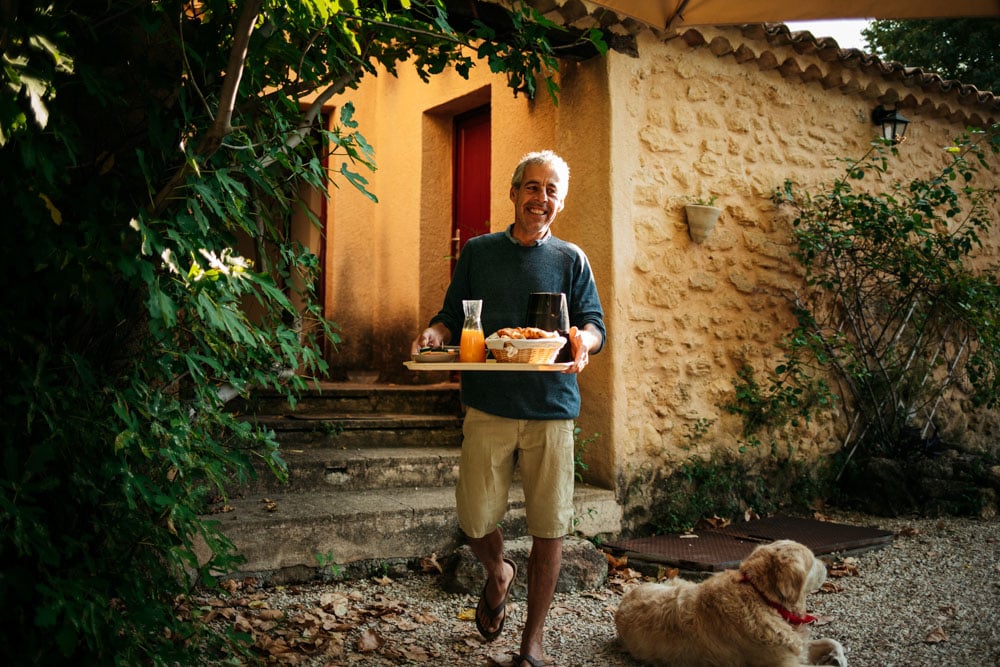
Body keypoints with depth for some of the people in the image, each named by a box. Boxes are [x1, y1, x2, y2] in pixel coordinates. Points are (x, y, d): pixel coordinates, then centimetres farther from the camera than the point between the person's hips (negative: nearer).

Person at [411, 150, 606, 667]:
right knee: (474, 519, 0)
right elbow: (453, 316, 12)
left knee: (549, 527, 2)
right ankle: (498, 573, 37)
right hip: (488, 406, 1)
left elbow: (595, 325, 4)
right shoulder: (478, 252, 10)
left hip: (552, 410, 0)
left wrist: (583, 339, -20)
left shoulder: (571, 260, 8)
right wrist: (436, 333, -10)